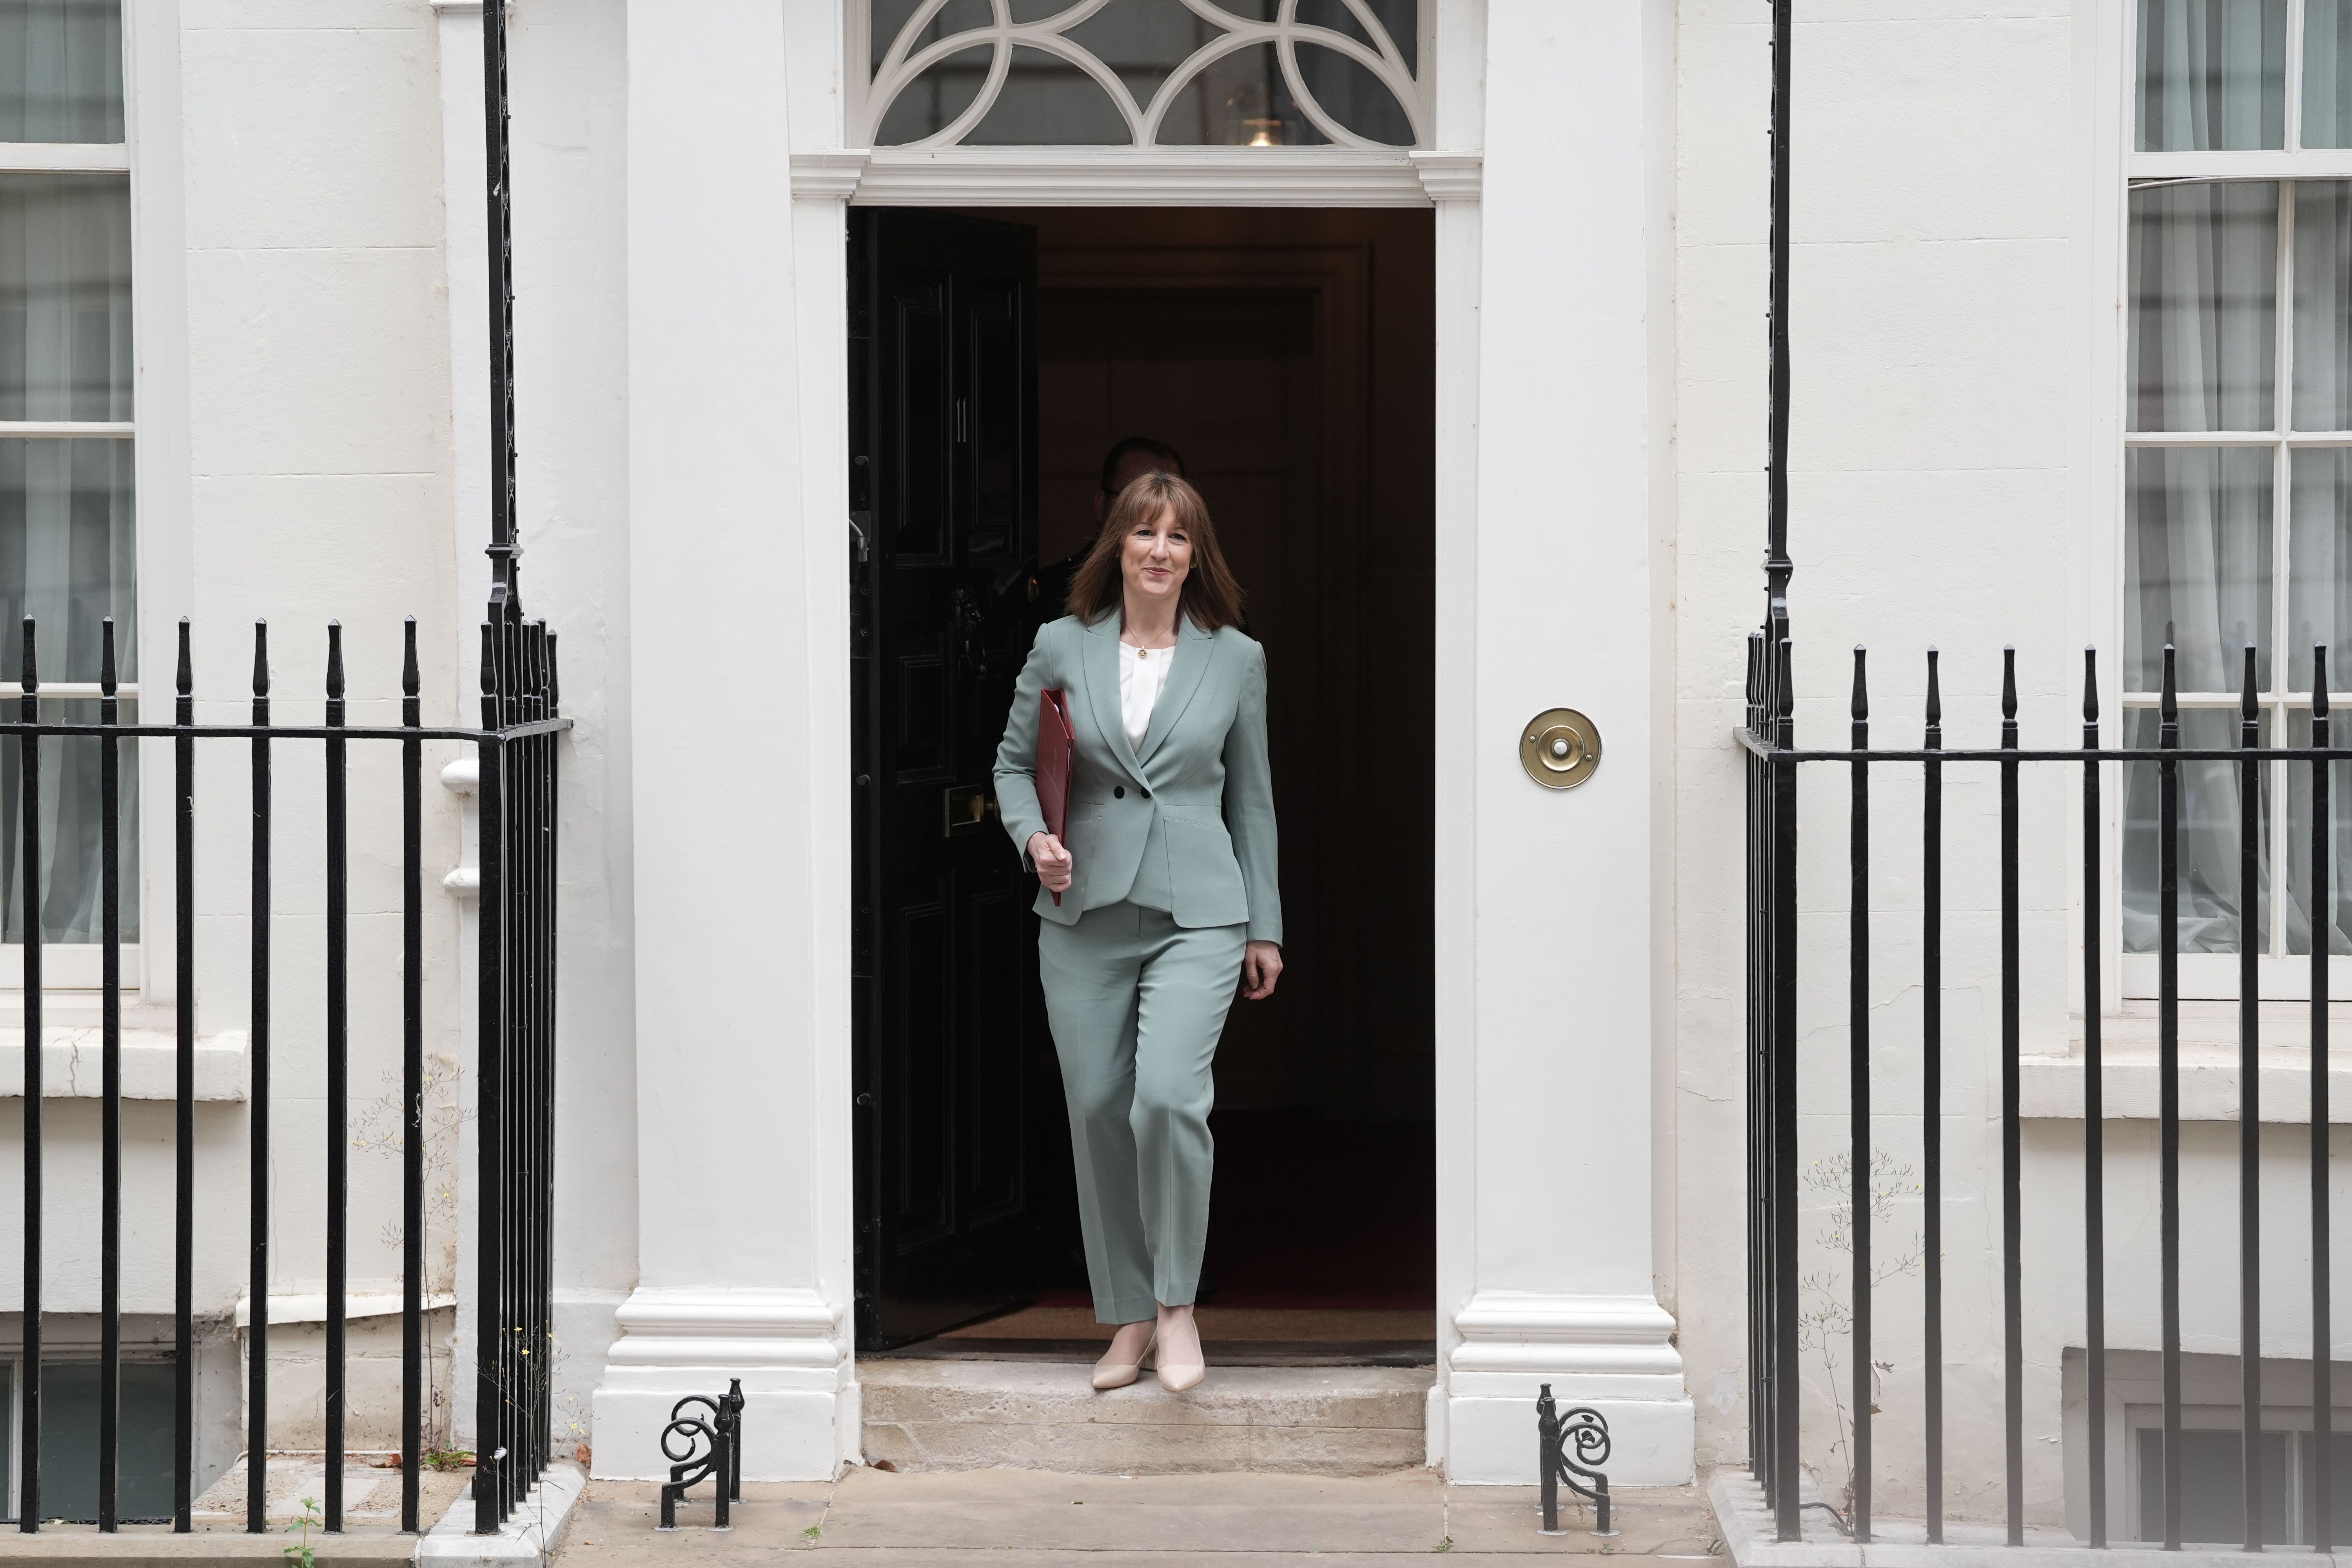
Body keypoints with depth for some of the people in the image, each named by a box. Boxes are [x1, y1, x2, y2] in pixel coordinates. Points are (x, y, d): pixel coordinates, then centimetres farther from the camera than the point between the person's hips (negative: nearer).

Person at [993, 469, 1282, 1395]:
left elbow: (1252, 798, 11)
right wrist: (1033, 837, -6)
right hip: (1084, 914, 2)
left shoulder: (1236, 659, 6)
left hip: (1196, 915, -2)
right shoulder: (1062, 647, 5)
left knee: (1168, 1095, -20)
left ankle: (1177, 1303, -2)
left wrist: (1265, 927, 11)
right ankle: (1129, 1316, 18)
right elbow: (1014, 760, 14)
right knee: (1097, 1111, 4)